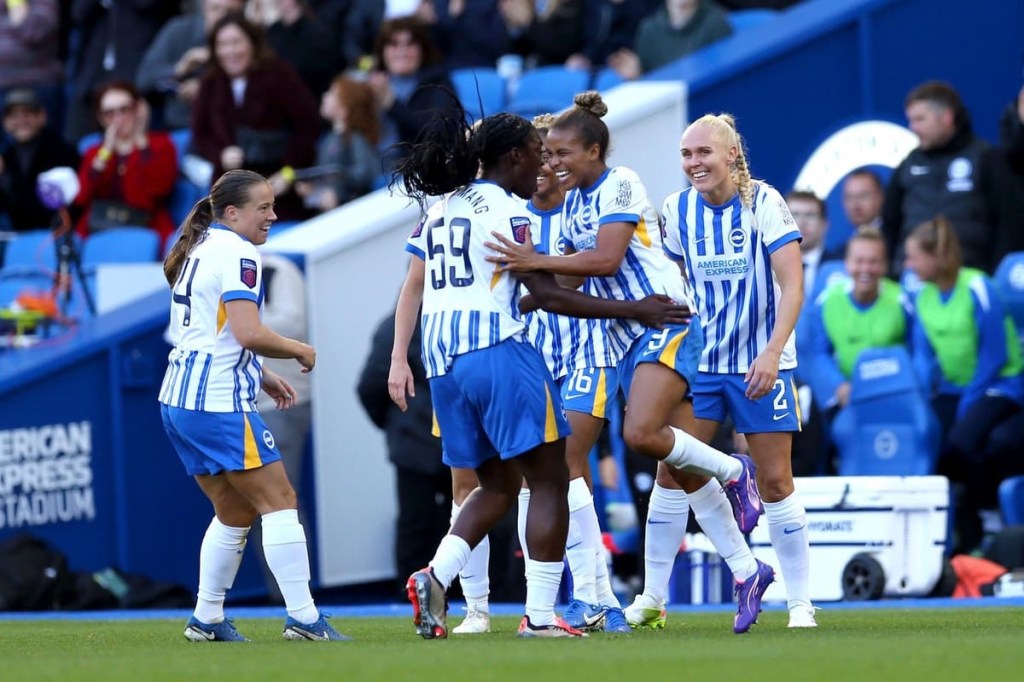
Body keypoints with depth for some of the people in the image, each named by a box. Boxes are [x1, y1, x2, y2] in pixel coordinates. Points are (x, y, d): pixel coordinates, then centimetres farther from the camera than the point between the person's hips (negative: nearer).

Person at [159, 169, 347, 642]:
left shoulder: (200, 251, 18)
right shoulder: (237, 253, -12)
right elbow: (249, 333, -23)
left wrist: (262, 377, 22)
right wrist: (300, 350, -6)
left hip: (178, 401, 10)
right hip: (218, 403, -10)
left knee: (235, 512, 17)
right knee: (279, 502, -6)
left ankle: (206, 620, 18)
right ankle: (303, 617, -9)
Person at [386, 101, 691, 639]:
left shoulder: (438, 210, 16)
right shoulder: (506, 210, -6)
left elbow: (412, 288, 13)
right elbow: (547, 295, -10)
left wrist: (399, 360, 13)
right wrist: (635, 310, -7)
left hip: (443, 363, 8)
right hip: (496, 352, -8)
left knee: (498, 485, 18)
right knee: (548, 482, 0)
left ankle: (436, 577, -4)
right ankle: (540, 616, -5)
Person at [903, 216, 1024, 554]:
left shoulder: (977, 289, -15)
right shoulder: (922, 297, 4)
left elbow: (995, 354, -14)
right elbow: (923, 356, 8)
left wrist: (968, 402, -15)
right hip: (952, 389, 6)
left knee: (960, 443, -30)